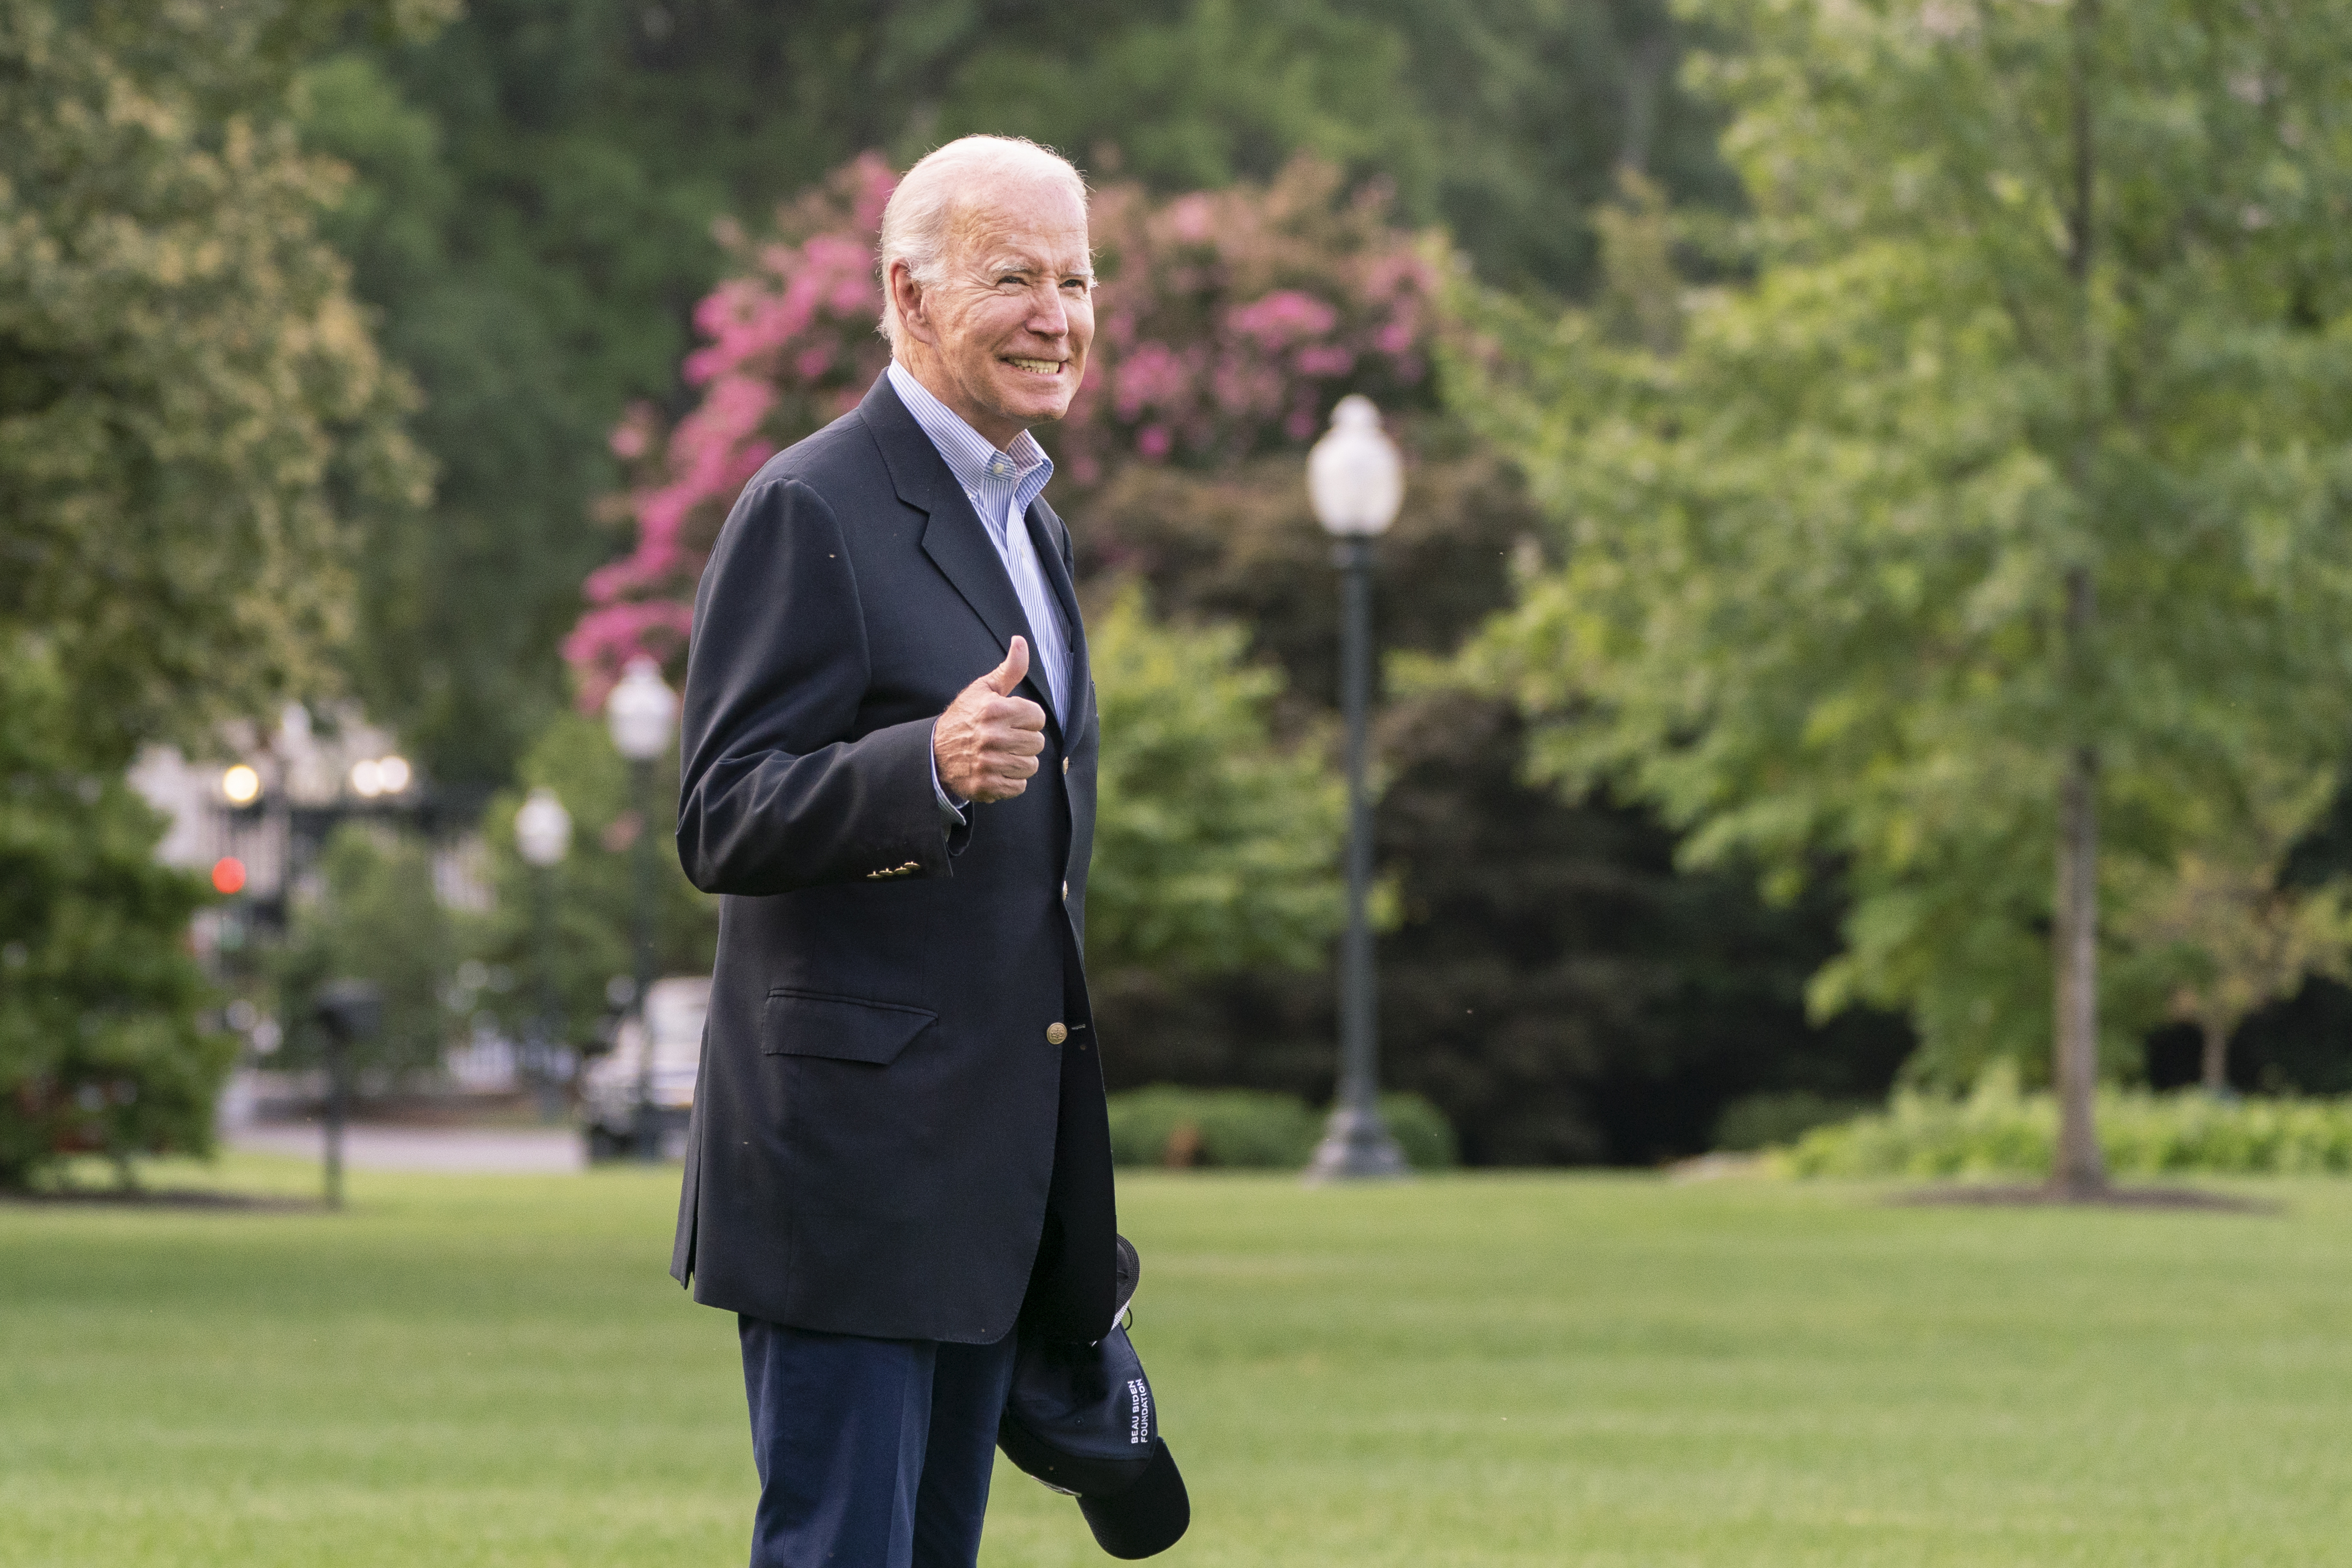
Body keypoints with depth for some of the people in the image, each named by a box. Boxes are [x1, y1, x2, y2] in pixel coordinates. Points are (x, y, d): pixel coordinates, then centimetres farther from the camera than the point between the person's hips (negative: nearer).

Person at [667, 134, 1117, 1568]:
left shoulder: (1032, 525, 19)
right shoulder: (815, 515, -10)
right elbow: (724, 826, -16)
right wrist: (931, 764, -33)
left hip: (993, 1180, 9)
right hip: (855, 1166, -9)